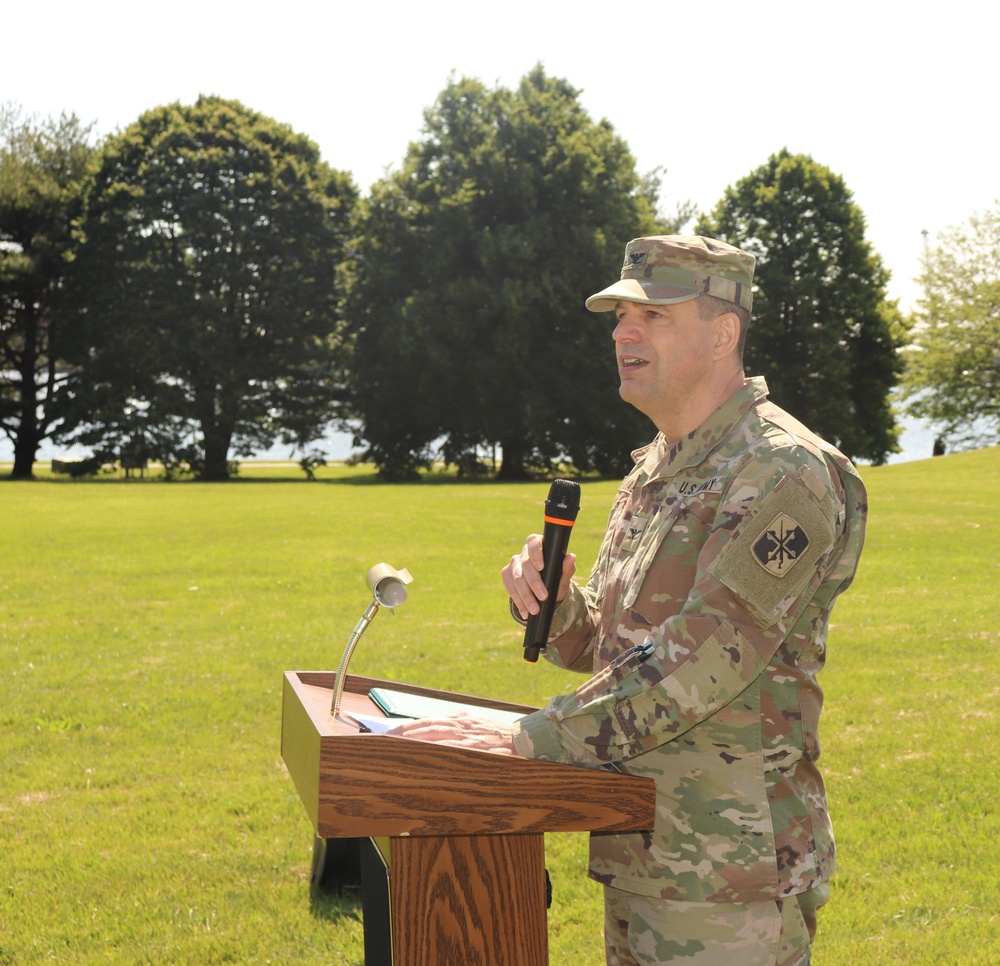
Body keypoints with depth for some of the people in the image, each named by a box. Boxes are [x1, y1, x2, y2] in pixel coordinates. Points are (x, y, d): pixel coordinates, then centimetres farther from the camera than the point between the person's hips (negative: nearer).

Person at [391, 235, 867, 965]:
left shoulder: (783, 473, -15)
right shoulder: (652, 474, 13)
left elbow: (707, 658, -25)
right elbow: (596, 646, 18)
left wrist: (532, 738, -26)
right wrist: (547, 596, -5)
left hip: (731, 871, -8)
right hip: (638, 851, 9)